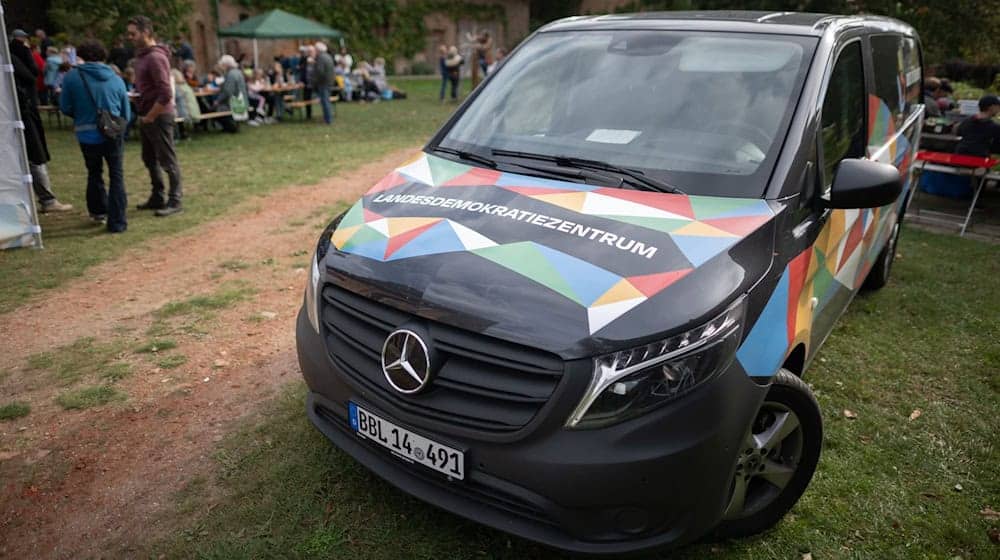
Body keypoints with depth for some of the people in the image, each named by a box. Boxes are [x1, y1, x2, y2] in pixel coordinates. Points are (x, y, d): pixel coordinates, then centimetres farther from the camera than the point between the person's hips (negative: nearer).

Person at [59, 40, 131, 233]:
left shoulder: (72, 77, -2)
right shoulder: (116, 80, 1)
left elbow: (65, 107, 0)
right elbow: (126, 114, 4)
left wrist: (81, 116, 20)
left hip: (87, 135, 1)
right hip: (113, 134, -1)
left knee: (94, 173, 22)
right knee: (116, 175, 5)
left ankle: (98, 210, 37)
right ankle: (117, 221, 1)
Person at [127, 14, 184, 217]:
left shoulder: (156, 57, -18)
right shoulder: (142, 54, 12)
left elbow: (166, 94, -23)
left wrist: (150, 117, -16)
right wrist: (136, 96, 10)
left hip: (159, 117, -10)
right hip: (146, 116, 10)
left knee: (167, 161, -2)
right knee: (149, 159, 16)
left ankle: (174, 201, 5)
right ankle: (157, 198, 27)